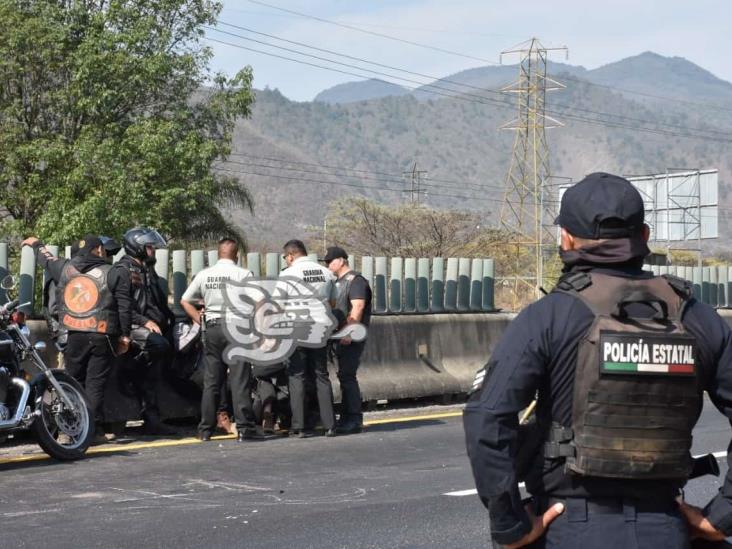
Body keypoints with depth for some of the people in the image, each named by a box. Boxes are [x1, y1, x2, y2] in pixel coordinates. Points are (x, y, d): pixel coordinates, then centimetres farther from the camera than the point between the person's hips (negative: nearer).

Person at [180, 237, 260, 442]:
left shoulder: (204, 275, 7)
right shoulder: (244, 274, -5)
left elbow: (185, 301, 11)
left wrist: (201, 321, 13)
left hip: (212, 328, 4)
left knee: (211, 381, 9)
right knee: (240, 380, -3)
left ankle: (205, 429, 11)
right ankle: (244, 428, -5)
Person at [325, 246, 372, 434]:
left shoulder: (356, 281, -8)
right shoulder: (336, 282, 21)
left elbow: (357, 308, -19)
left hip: (351, 339, -9)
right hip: (339, 338, 9)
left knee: (347, 376, -11)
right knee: (345, 377, 9)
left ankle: (354, 420, -9)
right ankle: (346, 419, 13)